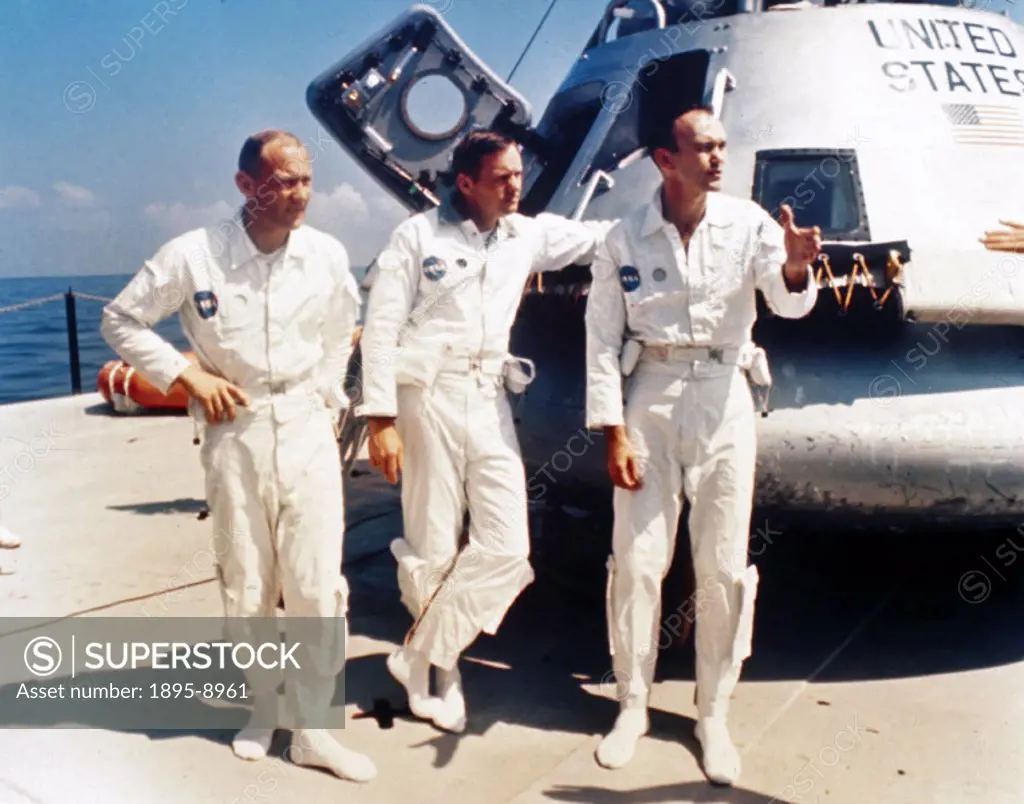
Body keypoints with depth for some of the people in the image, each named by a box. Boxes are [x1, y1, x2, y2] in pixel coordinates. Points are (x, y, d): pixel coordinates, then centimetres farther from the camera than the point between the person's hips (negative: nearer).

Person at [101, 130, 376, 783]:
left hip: (308, 430, 1)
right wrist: (188, 375, -9)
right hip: (236, 433, -1)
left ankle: (311, 728, 13)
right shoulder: (194, 255, -10)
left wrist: (328, 401, 11)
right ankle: (264, 707, 32)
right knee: (246, 586, 11)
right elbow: (121, 321, 1)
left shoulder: (328, 255, -3)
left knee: (319, 586, -1)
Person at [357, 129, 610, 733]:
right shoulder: (419, 234, -2)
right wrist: (381, 417, -11)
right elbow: (381, 327, -4)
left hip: (490, 399, 4)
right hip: (428, 394, -4)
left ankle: (420, 657, 12)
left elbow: (602, 236, 15)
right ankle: (439, 667, 26)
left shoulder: (529, 234, 11)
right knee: (434, 547, 3)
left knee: (506, 546, -4)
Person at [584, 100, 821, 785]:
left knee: (723, 567, 5)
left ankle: (714, 715, 21)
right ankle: (633, 706, 21)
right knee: (638, 561, 4)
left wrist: (795, 268, -36)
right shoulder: (626, 239, -3)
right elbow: (603, 342, -1)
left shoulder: (747, 223, -2)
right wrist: (613, 433, -6)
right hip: (650, 400, 0)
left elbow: (790, 303, -12)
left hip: (724, 400, 1)